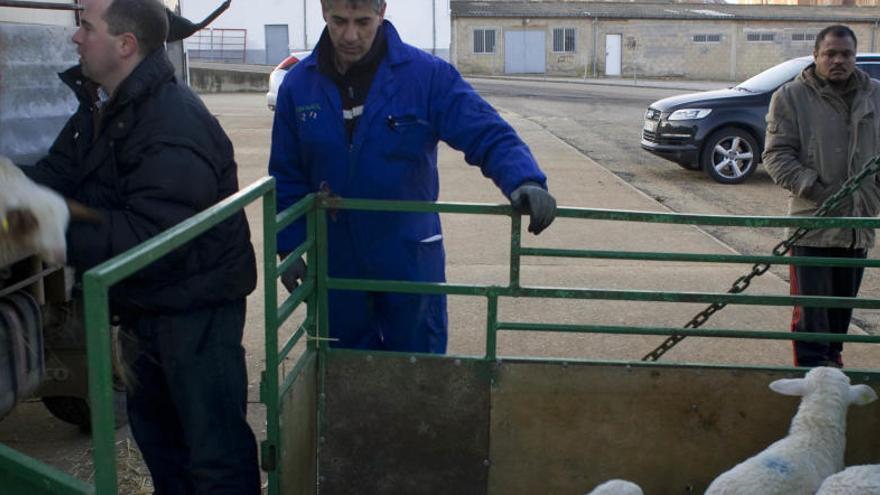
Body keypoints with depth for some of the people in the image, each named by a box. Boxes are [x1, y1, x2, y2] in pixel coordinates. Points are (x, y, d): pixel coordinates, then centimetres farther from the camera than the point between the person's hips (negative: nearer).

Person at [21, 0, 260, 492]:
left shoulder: (175, 127, -27)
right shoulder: (101, 106, 6)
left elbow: (150, 239, -32)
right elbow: (54, 176, 2)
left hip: (196, 307, -10)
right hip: (143, 303, 10)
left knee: (214, 449, -2)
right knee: (153, 425, 25)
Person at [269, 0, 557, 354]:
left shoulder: (428, 75, -13)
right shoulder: (298, 85, -4)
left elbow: (489, 135, -18)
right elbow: (286, 177, 4)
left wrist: (525, 180, -36)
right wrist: (289, 247, 0)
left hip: (411, 259, -2)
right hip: (335, 260, 2)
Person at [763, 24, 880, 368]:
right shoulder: (791, 97, -4)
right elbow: (777, 155, -7)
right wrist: (815, 189, -16)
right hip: (813, 221, -5)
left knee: (844, 300, 16)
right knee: (811, 303, -3)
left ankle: (832, 356, 32)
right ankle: (814, 367, 5)